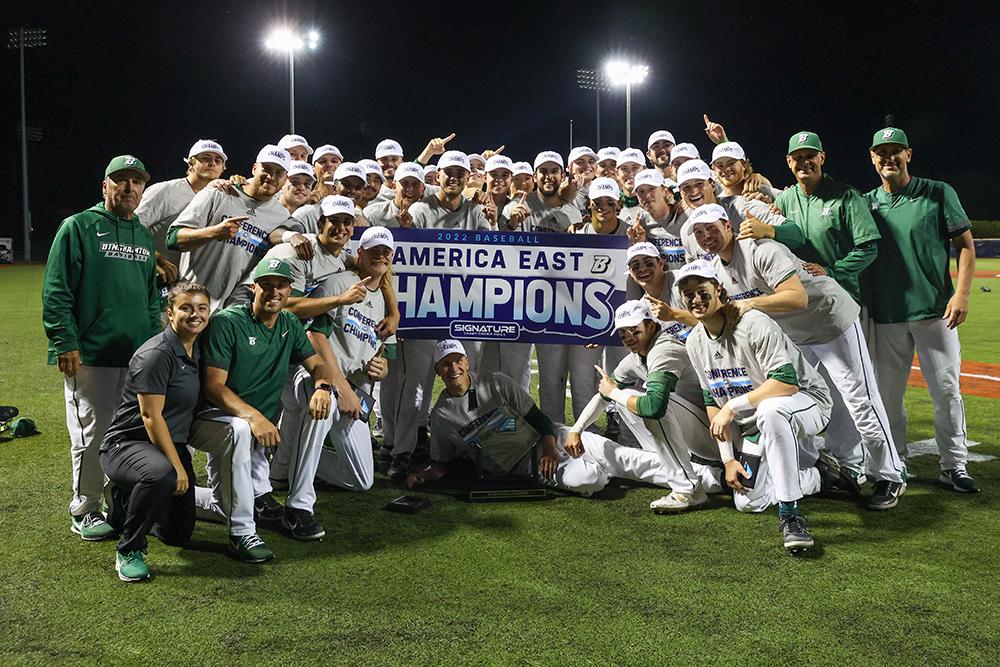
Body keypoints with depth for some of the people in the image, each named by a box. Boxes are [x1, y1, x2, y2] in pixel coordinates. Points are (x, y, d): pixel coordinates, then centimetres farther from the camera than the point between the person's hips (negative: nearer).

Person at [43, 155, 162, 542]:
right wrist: (65, 344, -14)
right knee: (92, 434, -1)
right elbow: (56, 292, -8)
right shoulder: (78, 227, -3)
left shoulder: (144, 235, 16)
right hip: (90, 354, -6)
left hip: (138, 354, 6)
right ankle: (85, 511, 12)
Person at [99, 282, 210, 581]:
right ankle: (129, 551, -21)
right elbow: (151, 416, -22)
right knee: (161, 474, -42)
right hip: (126, 443, -8)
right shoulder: (156, 354, -19)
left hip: (172, 444, 9)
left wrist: (181, 461, 10)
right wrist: (177, 466, -21)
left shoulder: (197, 350, 6)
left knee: (178, 533, 11)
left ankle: (127, 498, 38)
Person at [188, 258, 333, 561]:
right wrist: (253, 416, -35)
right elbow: (214, 387, -20)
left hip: (265, 421, 8)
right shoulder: (226, 322, -14)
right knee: (239, 430, -35)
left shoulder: (290, 325, 6)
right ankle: (242, 534, -27)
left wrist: (322, 386, -18)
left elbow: (317, 365, 8)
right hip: (215, 419, -8)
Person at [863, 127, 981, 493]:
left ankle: (954, 466, 9)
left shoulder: (938, 194, 1)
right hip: (886, 315, 3)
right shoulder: (866, 203, 8)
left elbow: (965, 244, 0)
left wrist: (962, 293, -11)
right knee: (887, 392, 7)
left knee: (946, 390, -1)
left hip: (935, 311, -2)